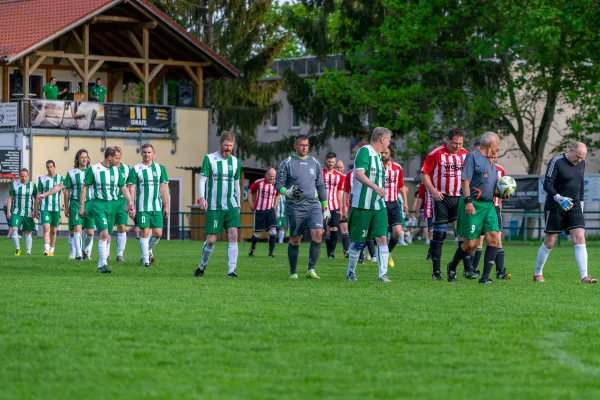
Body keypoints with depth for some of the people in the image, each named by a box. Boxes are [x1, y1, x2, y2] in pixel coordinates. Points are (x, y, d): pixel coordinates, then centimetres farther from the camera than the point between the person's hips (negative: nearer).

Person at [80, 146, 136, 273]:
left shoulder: (116, 170, 9)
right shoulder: (93, 169, -5)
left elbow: (123, 188, 14)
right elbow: (85, 187, 1)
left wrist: (130, 201, -2)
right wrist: (81, 206, -2)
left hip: (113, 205, 5)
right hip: (98, 204, -5)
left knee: (107, 236, 6)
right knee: (104, 234, -19)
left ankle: (101, 264, 15)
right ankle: (103, 264, -18)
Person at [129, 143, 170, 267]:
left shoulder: (160, 168, 8)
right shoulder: (135, 169, 0)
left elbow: (164, 188, 9)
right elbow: (131, 188, -2)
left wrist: (166, 206, 4)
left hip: (157, 207, 3)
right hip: (142, 207, -3)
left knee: (158, 233, 0)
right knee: (145, 233, -5)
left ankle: (148, 250, 27)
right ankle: (145, 259, 4)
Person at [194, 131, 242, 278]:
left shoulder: (235, 162, 10)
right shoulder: (209, 159, -2)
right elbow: (202, 180, -7)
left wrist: (238, 204, 19)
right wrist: (202, 198, -21)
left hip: (231, 206, 3)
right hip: (214, 206, -3)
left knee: (233, 235, -11)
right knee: (211, 240, -2)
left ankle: (231, 270, -10)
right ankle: (203, 264, 23)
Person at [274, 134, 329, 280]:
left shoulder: (314, 163, 13)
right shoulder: (287, 163, 1)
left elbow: (321, 186, 18)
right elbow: (278, 184, 1)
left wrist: (326, 208, 16)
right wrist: (287, 192, -21)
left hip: (313, 205, 3)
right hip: (295, 207, -3)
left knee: (318, 233, -16)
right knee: (295, 239, 1)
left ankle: (311, 269, -11)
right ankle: (293, 272, 13)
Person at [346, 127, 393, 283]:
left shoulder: (378, 155, 16)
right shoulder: (364, 151, -12)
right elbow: (359, 174, -26)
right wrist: (375, 187, -38)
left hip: (379, 205, 8)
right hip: (362, 204, -8)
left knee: (382, 238, -5)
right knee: (359, 242, 2)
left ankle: (382, 274, -6)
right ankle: (350, 272, 20)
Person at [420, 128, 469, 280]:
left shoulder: (466, 155, 8)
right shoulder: (436, 154, -4)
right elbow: (424, 174, -3)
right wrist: (433, 190, -15)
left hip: (459, 198, 3)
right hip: (442, 198, -3)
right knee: (439, 234, -2)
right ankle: (436, 271, 3)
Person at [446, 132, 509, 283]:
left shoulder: (491, 162, 20)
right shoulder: (473, 157, -6)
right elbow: (465, 180, -13)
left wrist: (501, 194, 6)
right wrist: (468, 201, -23)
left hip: (489, 205, 8)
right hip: (473, 205, -8)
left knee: (493, 238, -9)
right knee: (470, 244, -4)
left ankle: (485, 277, -7)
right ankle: (452, 267, 23)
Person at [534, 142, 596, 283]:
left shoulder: (581, 163, 8)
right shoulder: (556, 162, -13)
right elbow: (547, 184, -17)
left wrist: (581, 202, 17)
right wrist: (559, 198, -30)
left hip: (574, 208, 5)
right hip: (555, 208, -5)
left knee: (580, 240, -9)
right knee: (549, 243, 3)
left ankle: (584, 277, -14)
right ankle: (537, 274, 20)